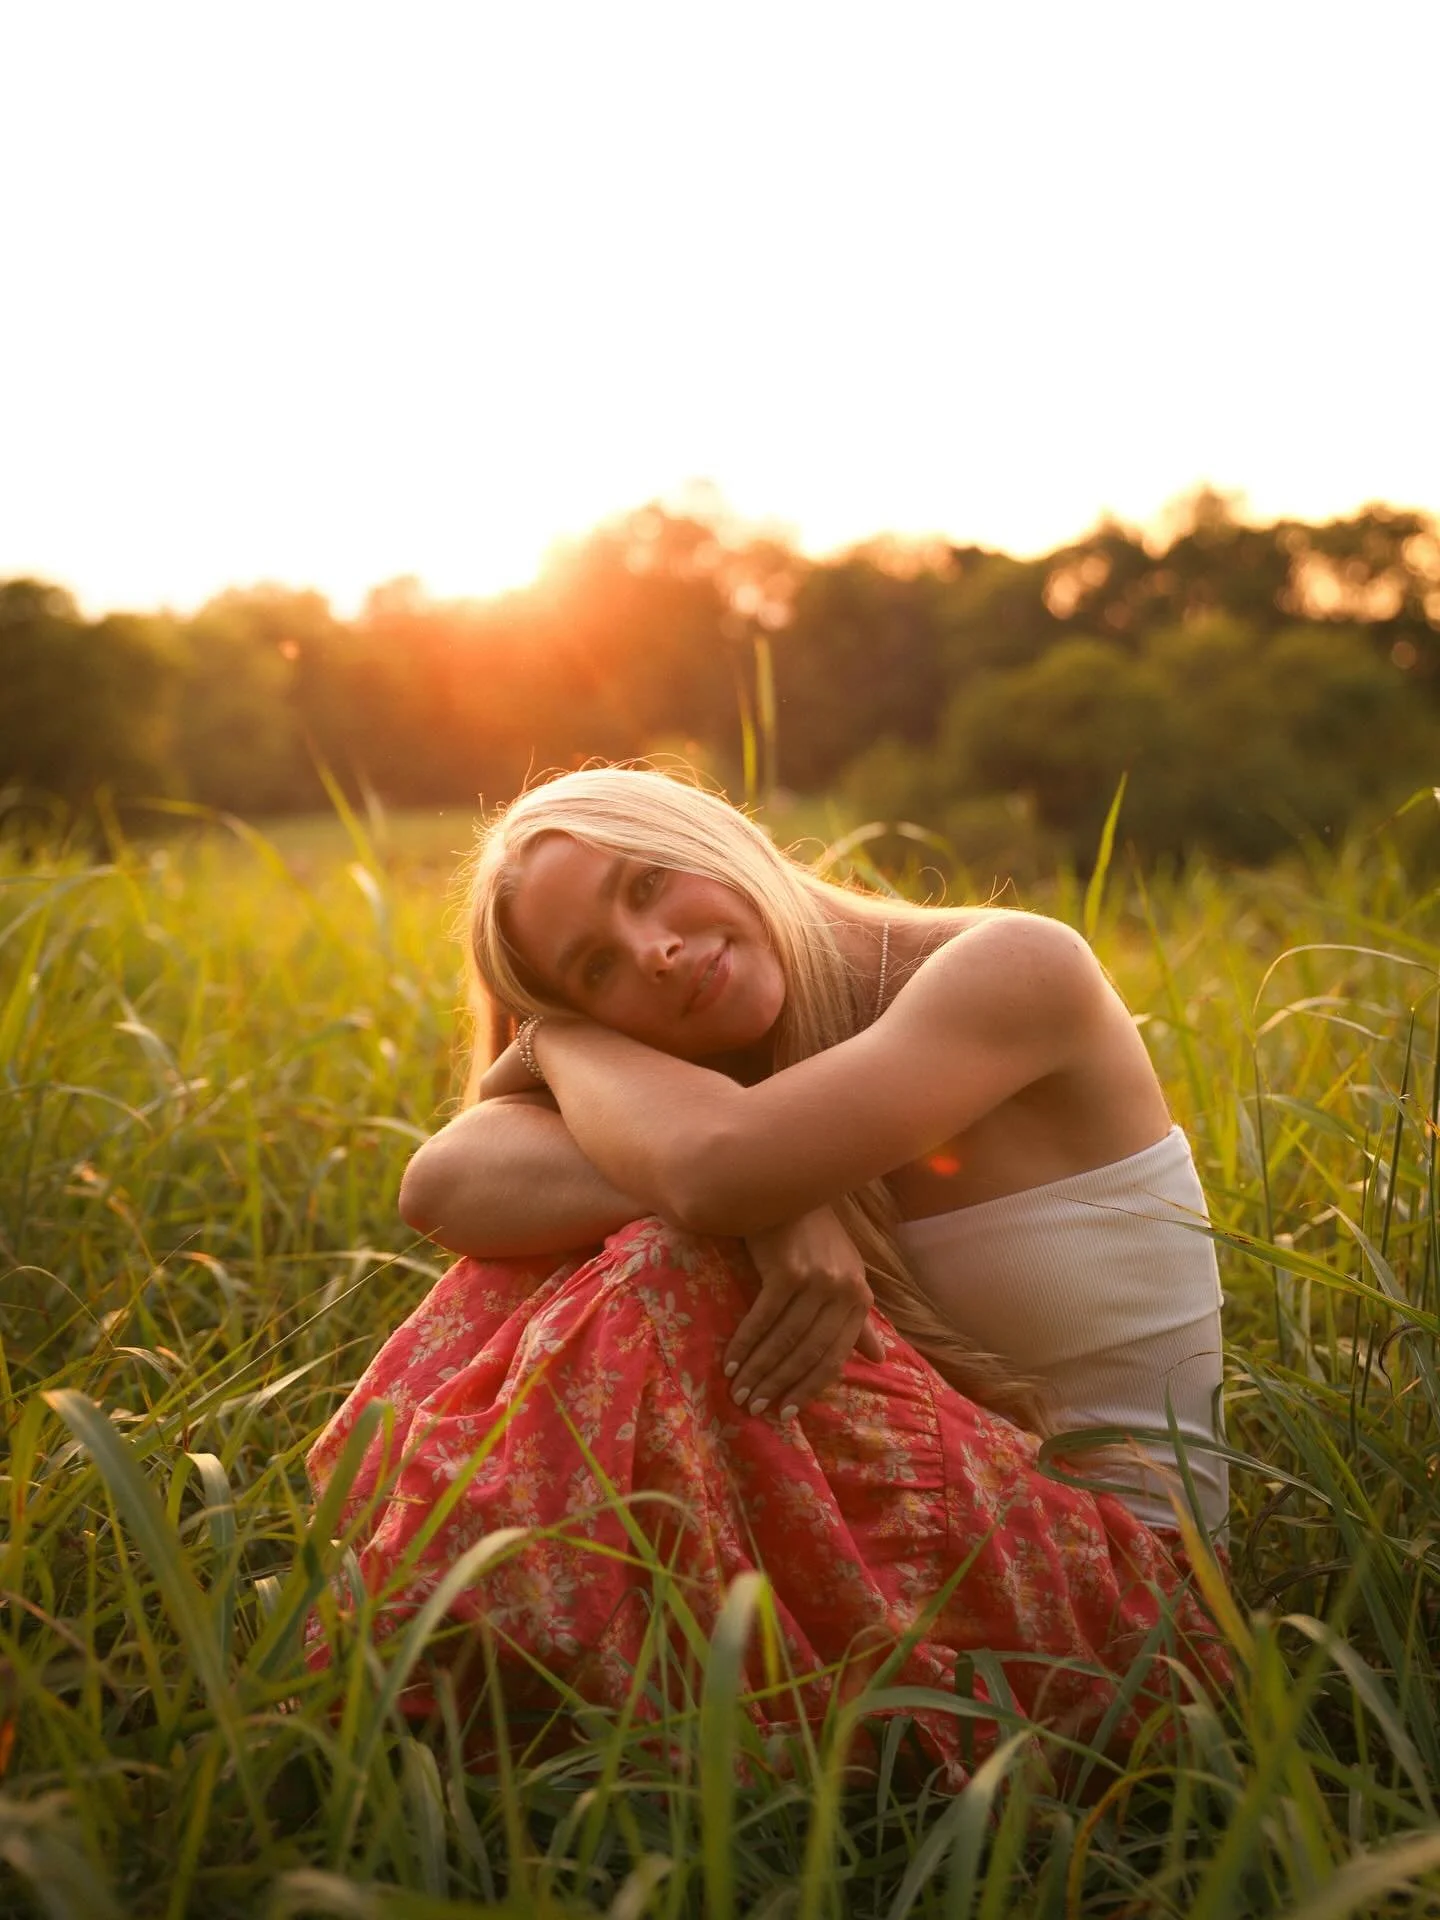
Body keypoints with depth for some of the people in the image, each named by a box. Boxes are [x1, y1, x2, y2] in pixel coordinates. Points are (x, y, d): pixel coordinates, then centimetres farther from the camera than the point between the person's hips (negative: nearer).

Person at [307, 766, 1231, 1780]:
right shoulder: (712, 1077, -1)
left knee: (675, 1284, -25)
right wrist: (771, 1209, -33)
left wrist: (559, 1042, -11)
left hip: (1107, 1577, -5)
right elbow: (443, 1183, -18)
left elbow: (720, 1165, -33)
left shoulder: (1013, 965, -17)